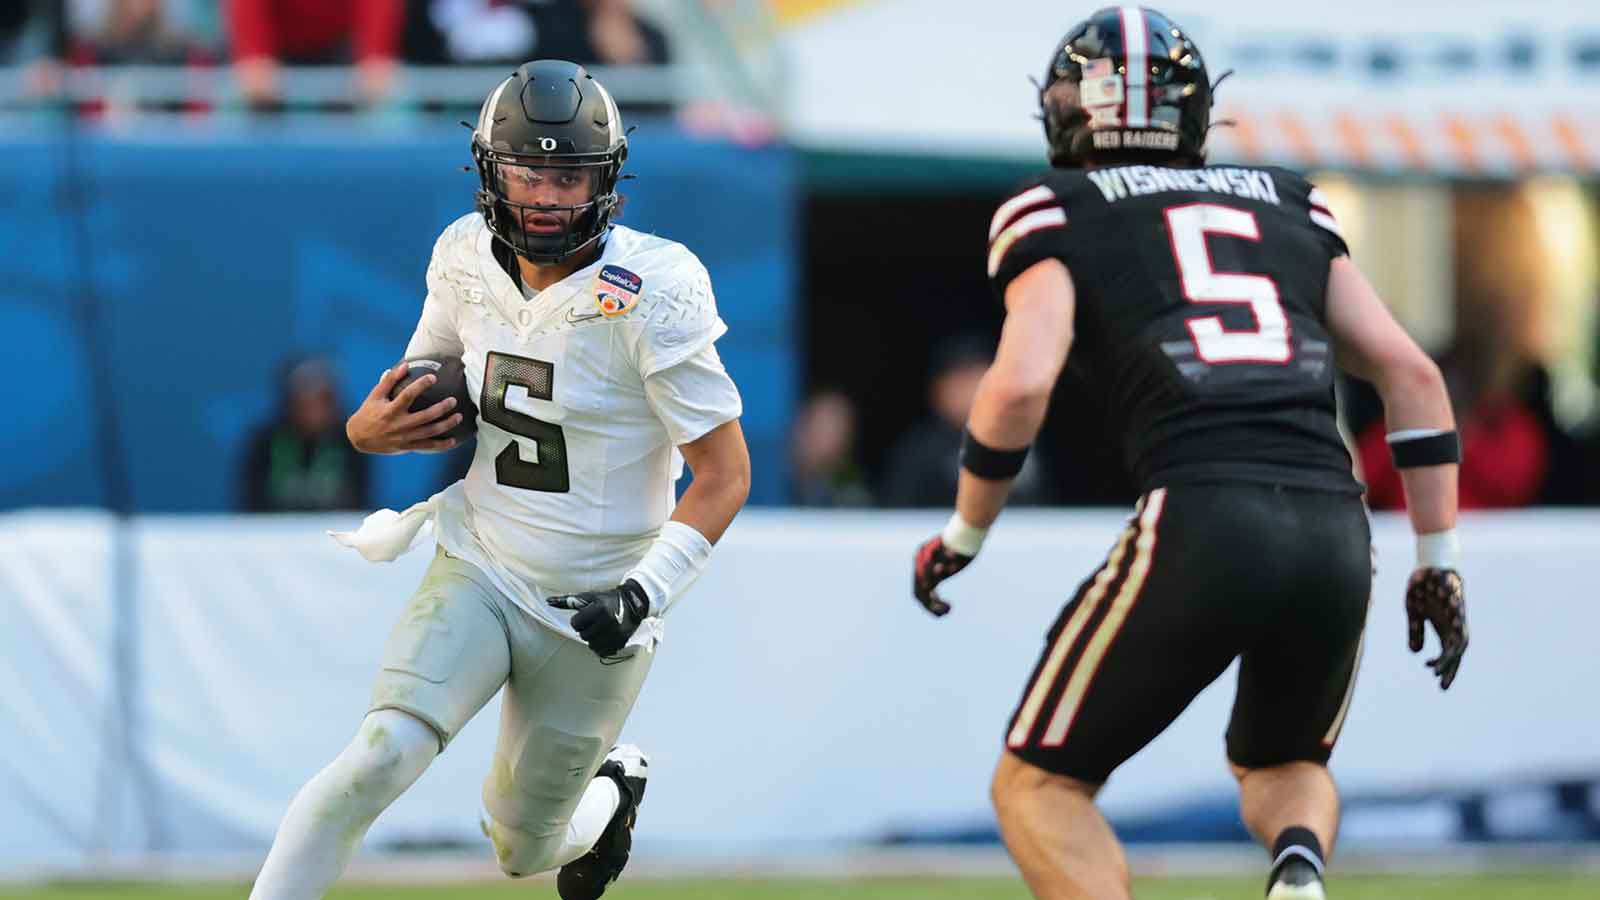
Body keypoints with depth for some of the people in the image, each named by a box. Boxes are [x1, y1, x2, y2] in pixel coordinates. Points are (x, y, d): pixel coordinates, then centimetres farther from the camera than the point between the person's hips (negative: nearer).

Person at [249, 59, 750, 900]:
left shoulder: (649, 294, -18)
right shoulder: (468, 261, -3)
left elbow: (724, 474, -14)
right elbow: (421, 387, 13)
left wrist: (647, 591, -26)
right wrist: (375, 428, -11)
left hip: (592, 611, -2)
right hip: (478, 576, 2)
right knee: (379, 758, -23)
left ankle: (613, 789, 47)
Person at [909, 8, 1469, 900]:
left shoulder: (1058, 212, 11)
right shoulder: (1288, 206, 24)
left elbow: (1021, 384, -5)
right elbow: (1413, 374, 18)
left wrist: (962, 539, 10)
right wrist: (1439, 559, 22)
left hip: (1201, 524, -4)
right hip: (1336, 532, 4)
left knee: (1040, 786, 14)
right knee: (1283, 767, 30)